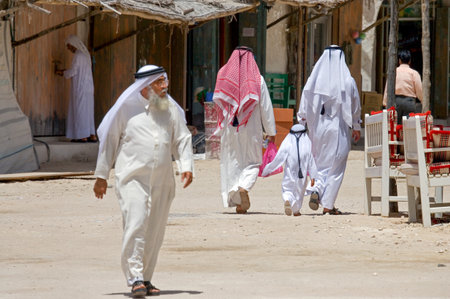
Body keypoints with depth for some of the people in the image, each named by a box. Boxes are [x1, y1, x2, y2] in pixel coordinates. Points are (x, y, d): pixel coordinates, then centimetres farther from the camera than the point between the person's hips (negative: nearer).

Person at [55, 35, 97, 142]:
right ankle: (92, 136, 6)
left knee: (80, 110, -5)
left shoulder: (78, 55, -12)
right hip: (88, 86, 8)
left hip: (80, 87, -8)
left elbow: (73, 72, -14)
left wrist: (63, 72, 4)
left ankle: (82, 136, -6)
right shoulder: (86, 54, 15)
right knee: (88, 111, 10)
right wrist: (65, 72, 21)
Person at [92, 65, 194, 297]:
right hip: (133, 178, -4)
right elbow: (108, 140, 6)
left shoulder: (170, 109, 13)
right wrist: (101, 175, 6)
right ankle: (135, 279, -17)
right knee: (135, 226, -16)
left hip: (162, 180, 4)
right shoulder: (127, 108, 2)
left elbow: (182, 139, 14)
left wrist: (186, 166, -3)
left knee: (155, 232, 5)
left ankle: (146, 278, 15)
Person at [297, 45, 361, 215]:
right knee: (336, 166, 4)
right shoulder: (347, 81, -6)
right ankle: (328, 204, 3)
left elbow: (304, 106, 0)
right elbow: (355, 107, 3)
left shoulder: (314, 79, -2)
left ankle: (317, 189, -9)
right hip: (338, 128, -2)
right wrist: (356, 127, 15)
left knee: (321, 163, 16)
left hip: (318, 127, 2)